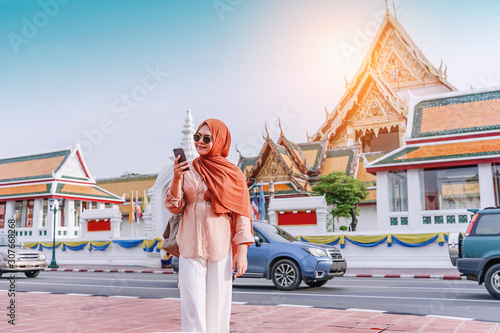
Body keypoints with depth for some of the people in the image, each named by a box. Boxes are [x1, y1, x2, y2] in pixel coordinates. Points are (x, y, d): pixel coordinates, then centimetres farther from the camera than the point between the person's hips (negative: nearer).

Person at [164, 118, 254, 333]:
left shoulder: (232, 174, 4)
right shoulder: (186, 170, 8)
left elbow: (241, 214, 2)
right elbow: (174, 207, 3)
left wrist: (242, 251, -5)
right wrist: (176, 179, -12)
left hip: (221, 247, 0)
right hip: (191, 246, 0)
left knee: (218, 303, 5)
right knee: (193, 304, -3)